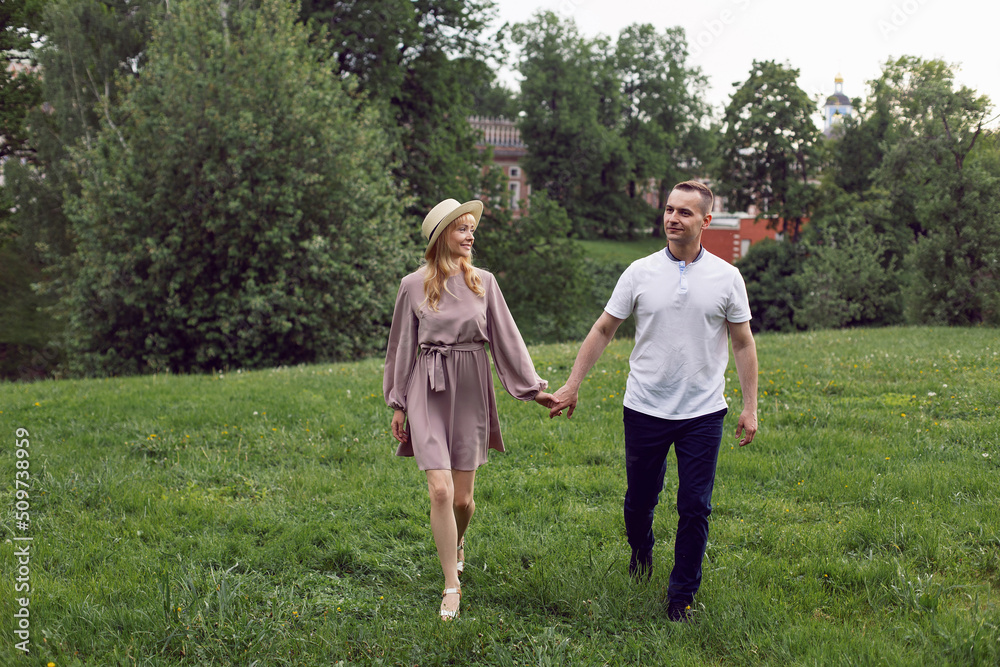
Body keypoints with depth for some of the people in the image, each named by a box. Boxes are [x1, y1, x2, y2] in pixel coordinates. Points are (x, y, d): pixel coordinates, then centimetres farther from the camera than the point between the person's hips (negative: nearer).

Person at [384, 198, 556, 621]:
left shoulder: (483, 282, 4)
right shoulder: (413, 286, -1)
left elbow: (506, 338, 9)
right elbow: (403, 346, 6)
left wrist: (533, 387, 7)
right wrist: (398, 404, 8)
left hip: (471, 392, 2)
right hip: (429, 393, -2)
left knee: (463, 497, 5)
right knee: (440, 490, -12)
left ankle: (457, 544, 39)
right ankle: (452, 587, -1)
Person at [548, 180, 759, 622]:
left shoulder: (727, 277, 0)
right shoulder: (640, 273, 0)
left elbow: (743, 344, 6)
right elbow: (603, 330, 6)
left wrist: (750, 407, 1)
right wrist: (572, 385, 4)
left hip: (702, 413, 0)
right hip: (645, 409, 1)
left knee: (695, 507, 0)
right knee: (639, 498, 11)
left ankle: (681, 595, 15)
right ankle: (641, 549, 44)